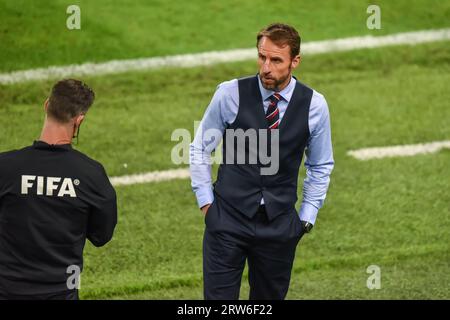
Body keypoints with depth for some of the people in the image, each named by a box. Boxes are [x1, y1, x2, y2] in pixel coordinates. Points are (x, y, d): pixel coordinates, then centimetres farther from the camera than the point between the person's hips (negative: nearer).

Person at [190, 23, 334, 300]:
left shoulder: (314, 105, -3)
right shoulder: (230, 94, -8)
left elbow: (321, 166, 11)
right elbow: (200, 150, 4)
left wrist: (307, 217, 7)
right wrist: (206, 202, 1)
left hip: (280, 224, 2)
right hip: (228, 217, -2)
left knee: (270, 297, 10)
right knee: (219, 297, -6)